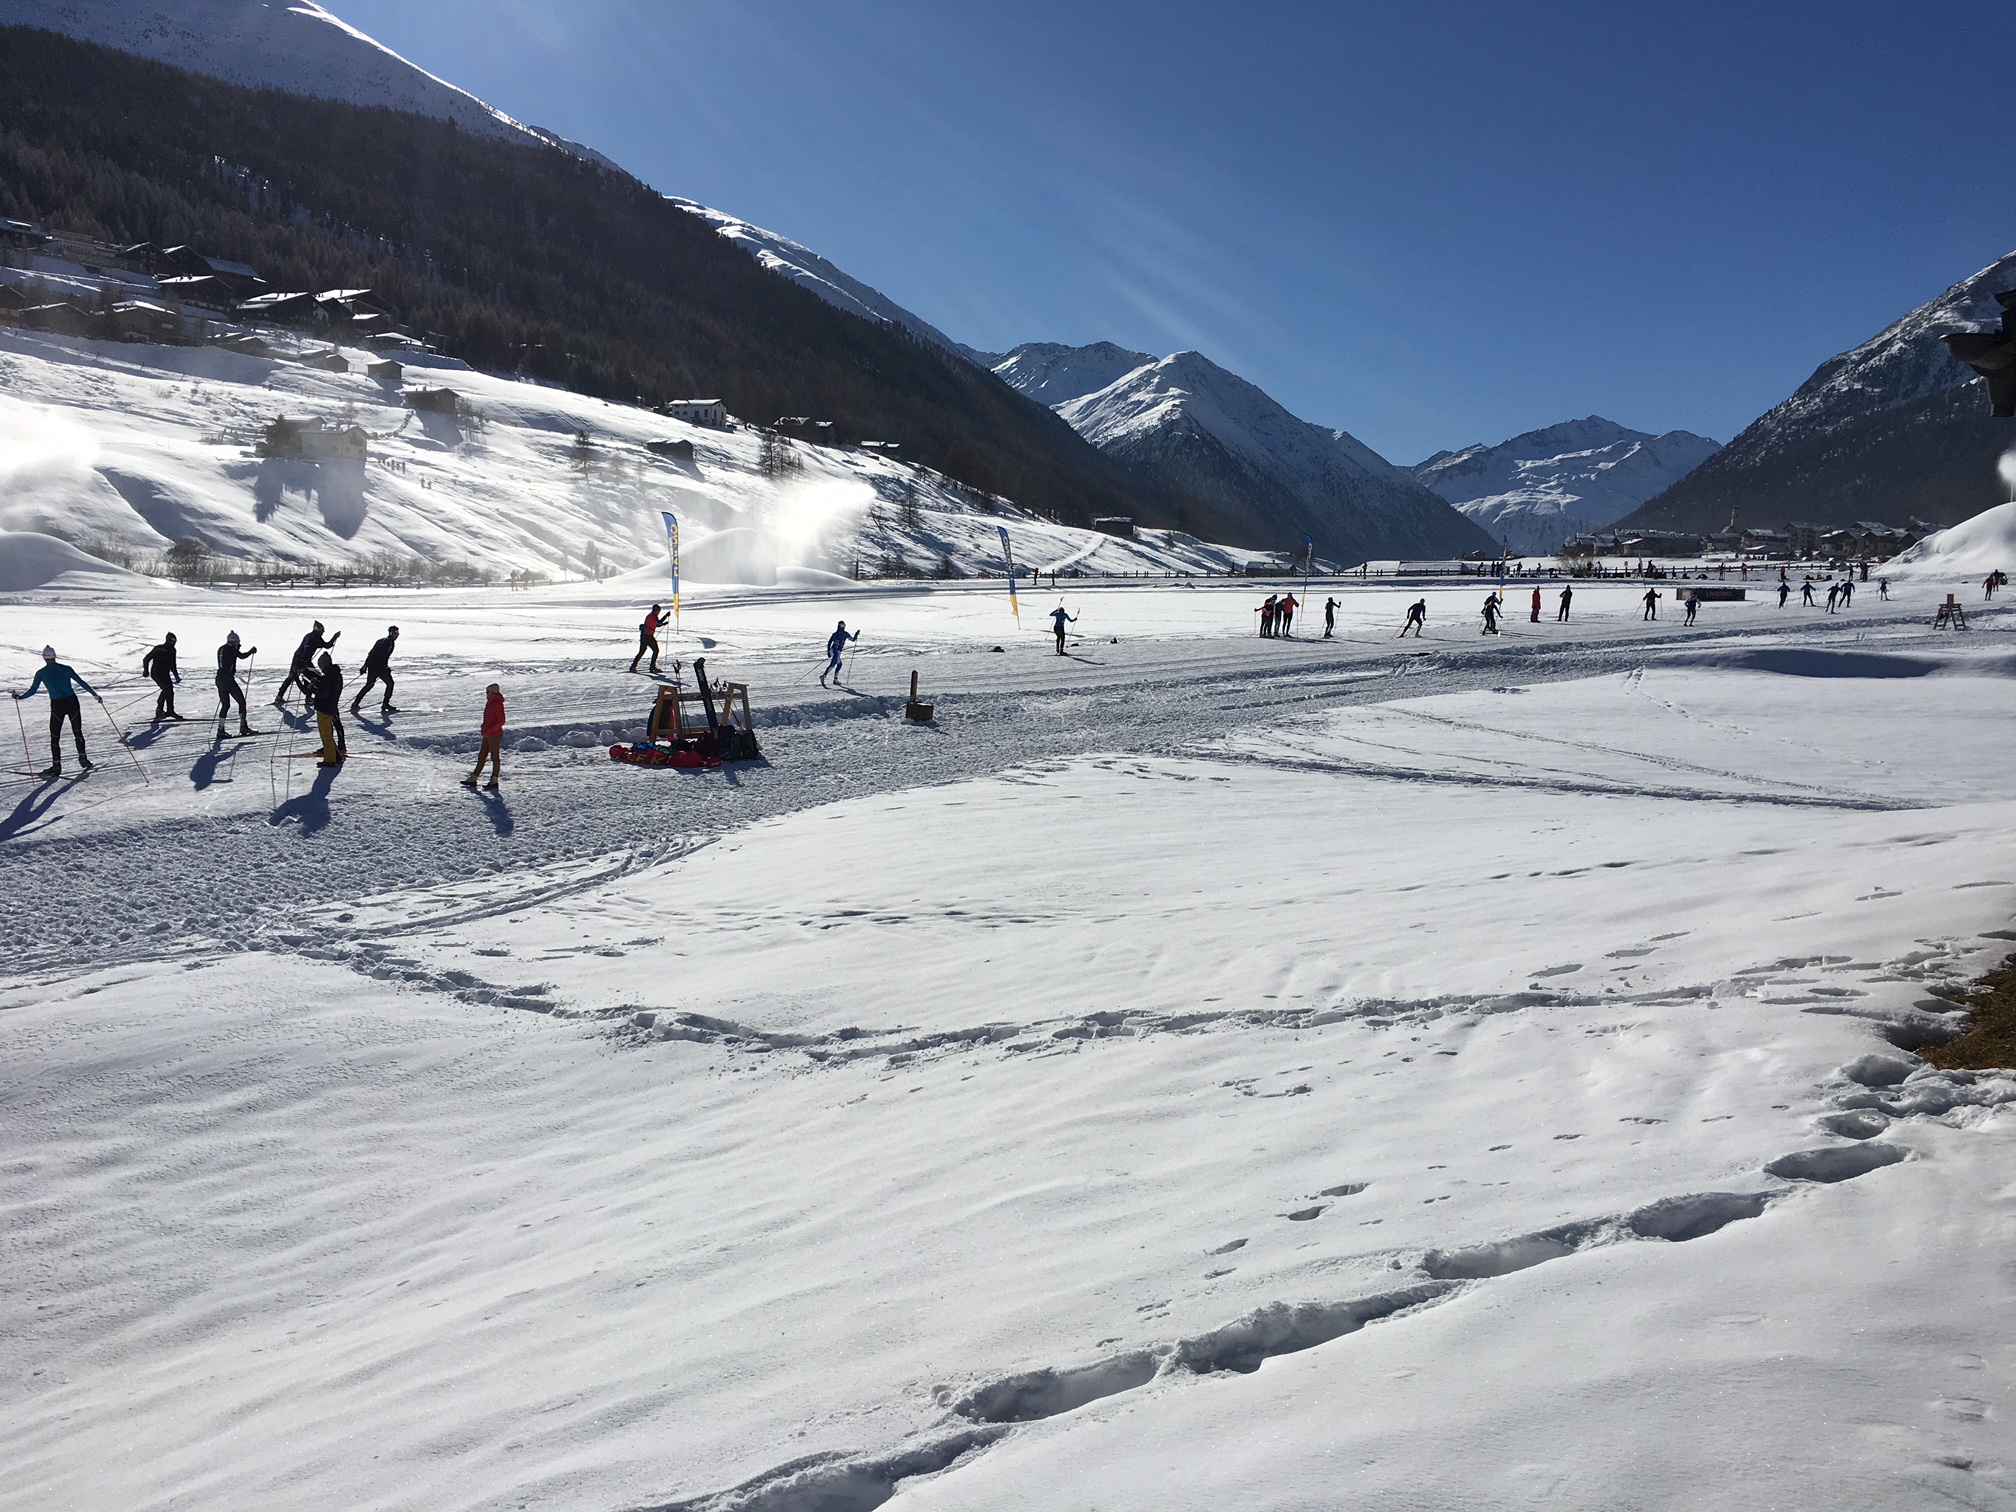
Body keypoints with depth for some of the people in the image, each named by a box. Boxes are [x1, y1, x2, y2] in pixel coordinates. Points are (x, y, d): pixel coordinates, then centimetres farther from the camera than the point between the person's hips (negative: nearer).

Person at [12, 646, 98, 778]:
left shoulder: (41, 673, -1)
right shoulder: (66, 669, 2)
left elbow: (32, 691, 0)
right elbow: (81, 682, 1)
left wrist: (19, 697, 17)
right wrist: (95, 695, 7)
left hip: (57, 706, -1)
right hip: (72, 703, 1)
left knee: (55, 737, 10)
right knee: (78, 733, 16)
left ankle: (56, 766, 10)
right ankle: (83, 760, 16)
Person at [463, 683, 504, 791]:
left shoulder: (497, 703, -16)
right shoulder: (490, 702, 14)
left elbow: (501, 721, -21)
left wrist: (490, 729, -23)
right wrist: (485, 727, 14)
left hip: (494, 735, -10)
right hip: (487, 735, 10)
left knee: (494, 757, -1)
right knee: (481, 756, 12)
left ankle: (494, 781, 6)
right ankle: (473, 779, 17)